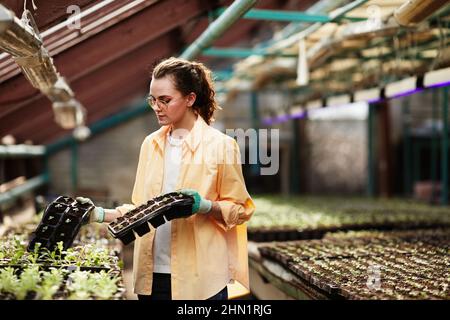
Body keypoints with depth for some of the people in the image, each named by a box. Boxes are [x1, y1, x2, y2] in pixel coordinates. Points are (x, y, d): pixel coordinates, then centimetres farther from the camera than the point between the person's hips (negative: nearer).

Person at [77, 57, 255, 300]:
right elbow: (141, 207, 15)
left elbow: (240, 209, -2)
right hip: (151, 274, 4)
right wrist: (102, 215, 2)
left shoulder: (220, 145, -4)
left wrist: (205, 206, -19)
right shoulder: (151, 144, 10)